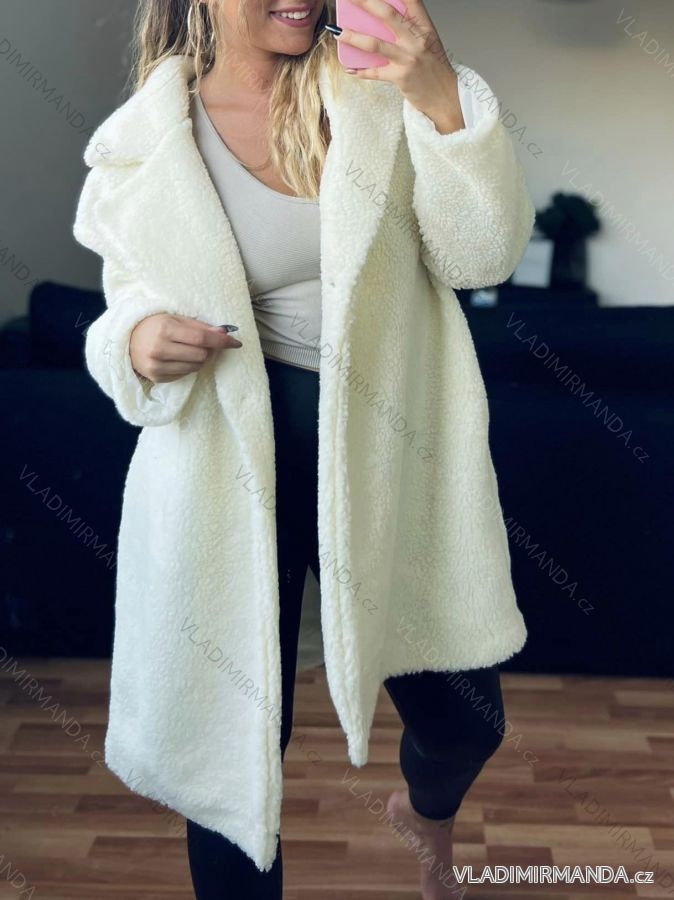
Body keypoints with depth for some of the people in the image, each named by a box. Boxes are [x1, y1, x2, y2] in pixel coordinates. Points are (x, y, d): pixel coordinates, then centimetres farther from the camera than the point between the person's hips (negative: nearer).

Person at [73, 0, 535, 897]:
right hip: (231, 464, -1)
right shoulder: (145, 139, -2)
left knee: (465, 719, 15)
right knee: (233, 745, 7)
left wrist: (440, 96, -23)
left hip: (387, 453, 2)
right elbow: (131, 310, 7)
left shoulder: (379, 86, -1)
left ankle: (427, 816, 53)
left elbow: (482, 255, -8)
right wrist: (139, 345, -17)